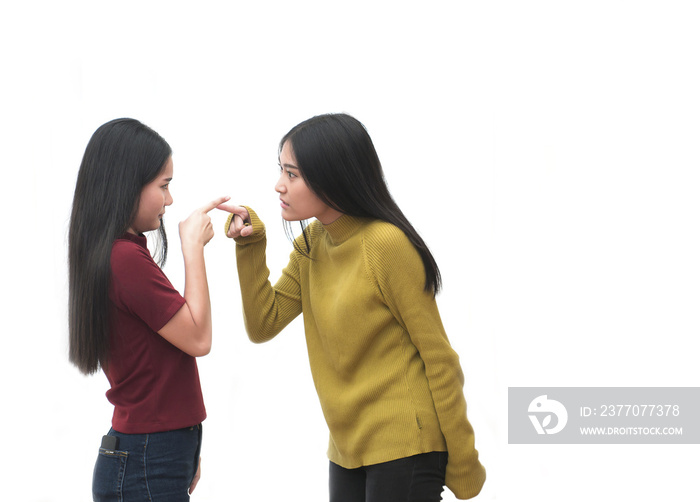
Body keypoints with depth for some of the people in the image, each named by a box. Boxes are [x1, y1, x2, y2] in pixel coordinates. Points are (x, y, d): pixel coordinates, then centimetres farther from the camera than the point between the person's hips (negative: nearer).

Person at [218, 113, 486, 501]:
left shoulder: (386, 244, -16)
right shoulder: (311, 243, 7)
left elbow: (438, 356, -13)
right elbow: (263, 325, 5)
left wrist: (462, 464, -10)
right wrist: (250, 245, -6)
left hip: (404, 448, -8)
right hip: (348, 448, 8)